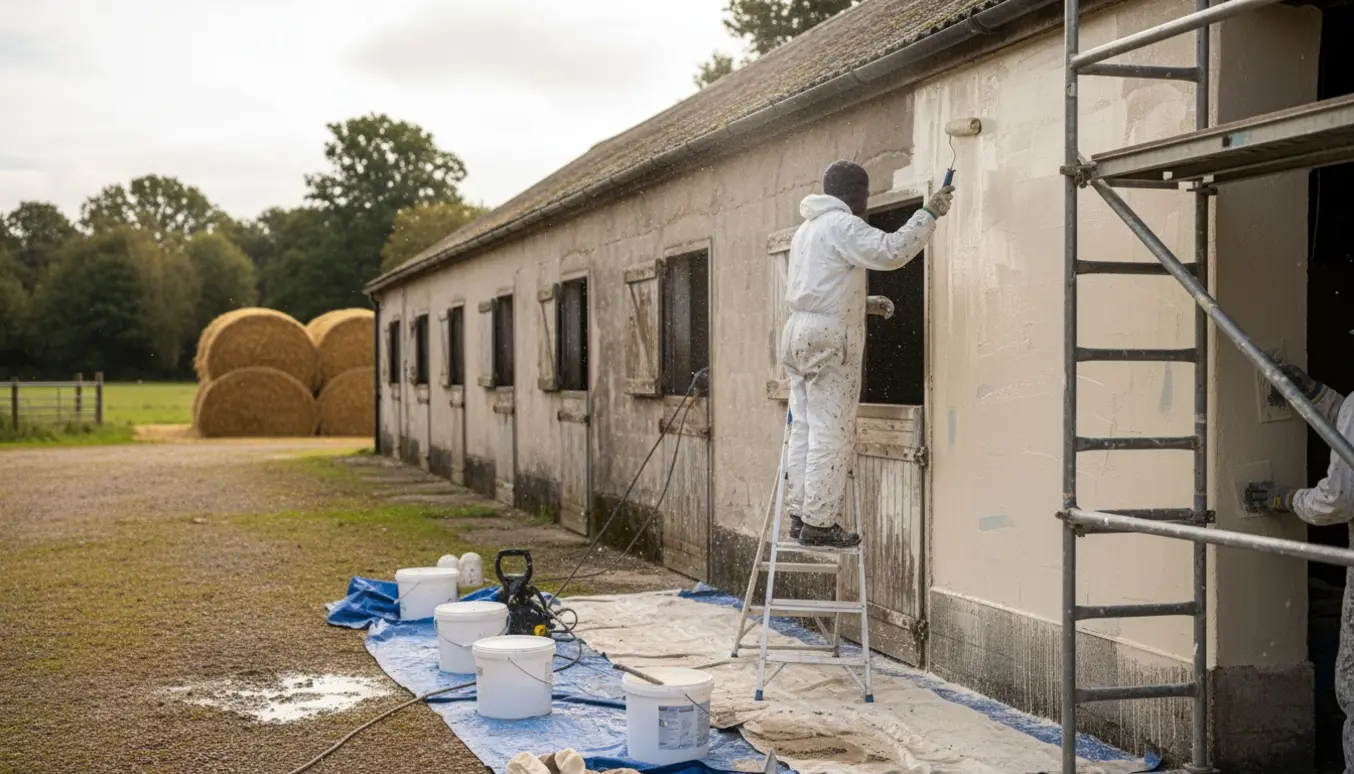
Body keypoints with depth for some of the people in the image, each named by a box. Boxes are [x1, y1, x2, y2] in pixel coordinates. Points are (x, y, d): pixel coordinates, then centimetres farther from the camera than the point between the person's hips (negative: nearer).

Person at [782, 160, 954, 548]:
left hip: (798, 331, 10)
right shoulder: (841, 225, -8)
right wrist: (929, 214, -12)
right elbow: (890, 251, -20)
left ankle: (800, 515, 13)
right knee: (831, 435, -7)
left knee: (804, 430, 10)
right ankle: (819, 524, -7)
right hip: (829, 338, -10)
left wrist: (869, 304, 31)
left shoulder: (807, 228, 23)